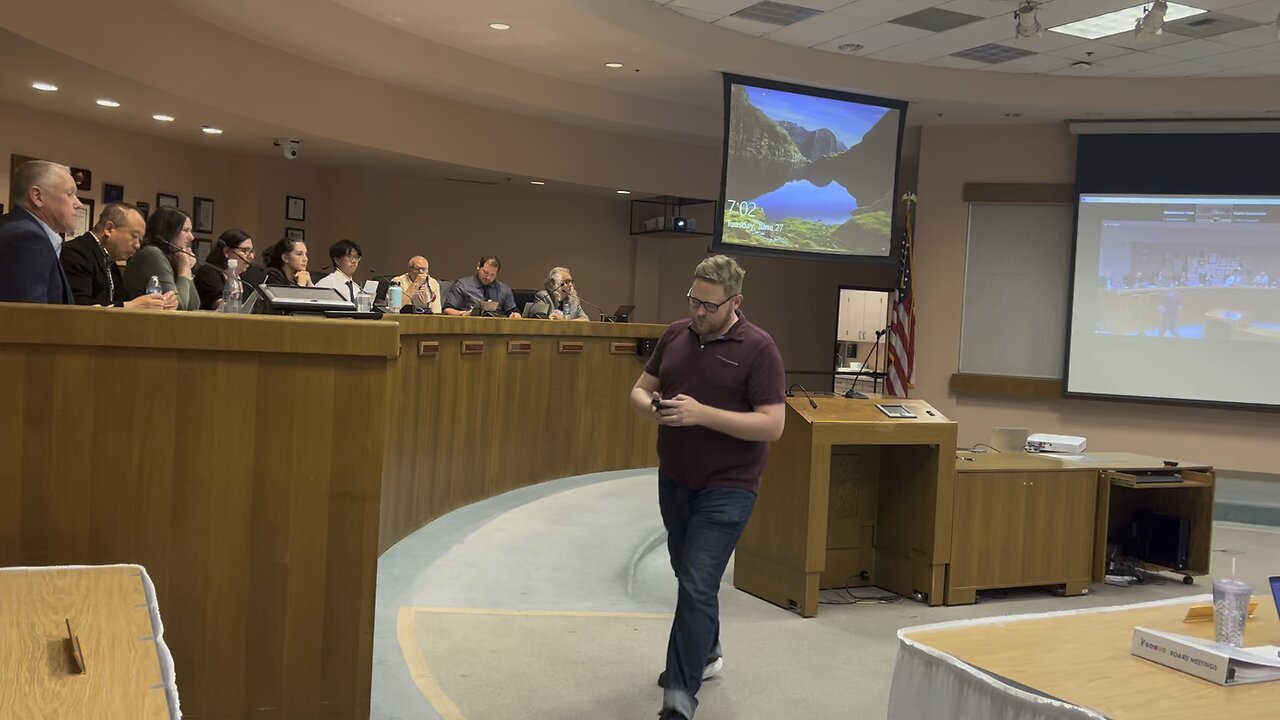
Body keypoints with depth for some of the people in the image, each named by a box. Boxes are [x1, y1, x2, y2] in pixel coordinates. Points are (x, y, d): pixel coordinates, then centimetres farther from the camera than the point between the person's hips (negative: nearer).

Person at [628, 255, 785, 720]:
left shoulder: (758, 349, -14)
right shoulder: (675, 335, 3)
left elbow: (772, 425, -19)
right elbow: (640, 388, 11)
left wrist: (702, 413, -27)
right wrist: (650, 406, -14)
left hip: (726, 488, -6)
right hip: (674, 479, 7)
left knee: (697, 587, -11)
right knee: (687, 576, 21)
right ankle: (705, 653, 43)